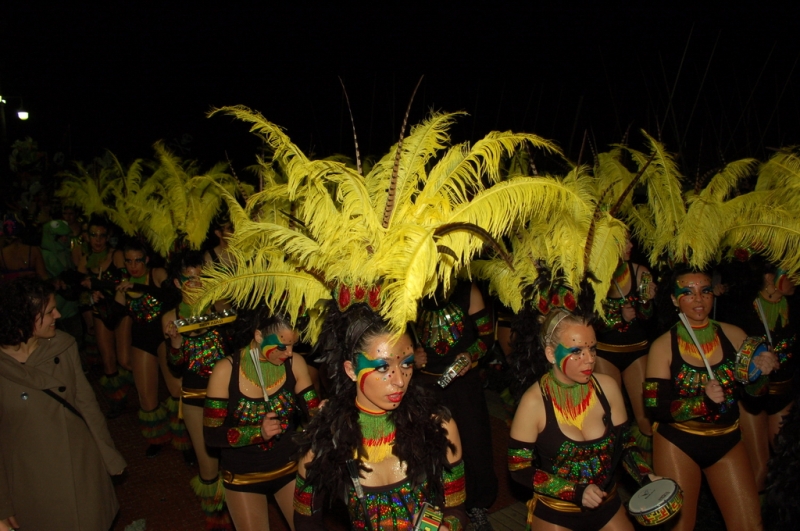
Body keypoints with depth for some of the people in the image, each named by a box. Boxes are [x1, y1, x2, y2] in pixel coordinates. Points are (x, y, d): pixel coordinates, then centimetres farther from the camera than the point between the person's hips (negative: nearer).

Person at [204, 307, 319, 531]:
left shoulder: (295, 364, -14)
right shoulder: (226, 370, -19)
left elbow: (314, 414, -9)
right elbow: (211, 434, -17)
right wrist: (257, 432, -31)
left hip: (289, 467, 2)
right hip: (243, 476, -1)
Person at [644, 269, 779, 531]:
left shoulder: (733, 336, -2)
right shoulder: (663, 346, -10)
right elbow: (656, 409, -13)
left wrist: (764, 371, -12)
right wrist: (703, 401, -26)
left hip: (727, 442, 3)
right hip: (677, 444, -2)